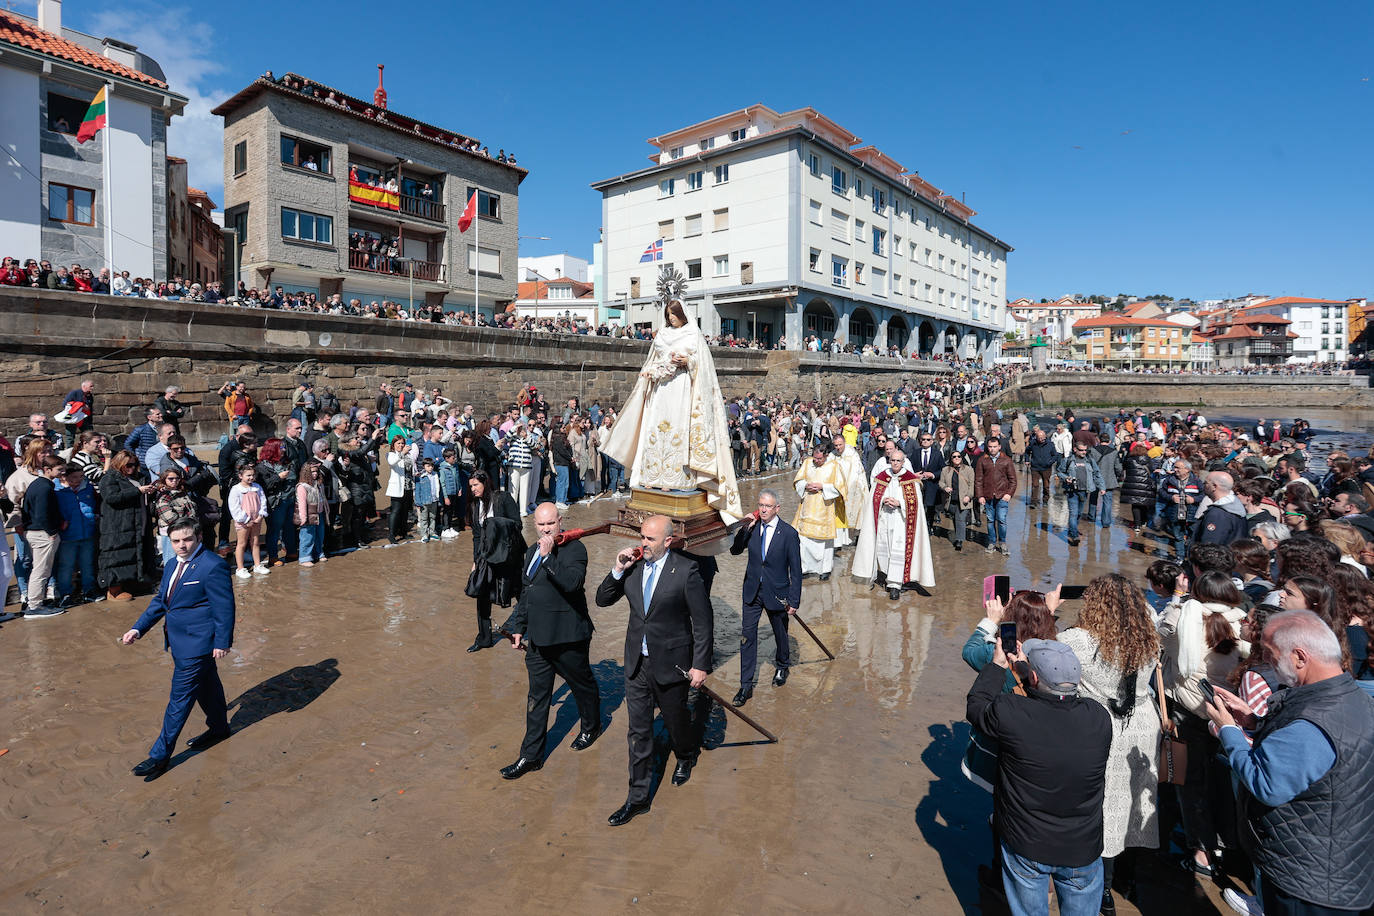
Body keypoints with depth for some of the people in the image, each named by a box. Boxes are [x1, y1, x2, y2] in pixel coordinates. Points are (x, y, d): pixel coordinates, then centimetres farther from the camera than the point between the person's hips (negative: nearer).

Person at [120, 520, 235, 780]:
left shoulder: (212, 566, -19)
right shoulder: (172, 567, 9)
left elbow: (224, 607, -18)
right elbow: (159, 602, 17)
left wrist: (222, 642, -17)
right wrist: (138, 629, 6)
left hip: (197, 643, -9)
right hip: (180, 642, 9)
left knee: (180, 697, -2)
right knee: (206, 686, 23)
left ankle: (160, 754, 7)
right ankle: (218, 728, 39)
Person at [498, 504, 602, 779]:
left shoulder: (574, 548, -15)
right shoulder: (532, 551, 9)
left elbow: (573, 582, -33)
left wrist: (549, 556, -34)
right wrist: (519, 627, 20)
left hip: (568, 637, -6)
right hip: (538, 638, 6)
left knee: (582, 684, 17)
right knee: (537, 696, 11)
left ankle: (591, 727, 42)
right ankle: (531, 756, 20)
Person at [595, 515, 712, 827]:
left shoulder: (686, 570, -16)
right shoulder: (632, 566, -4)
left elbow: (703, 620, -12)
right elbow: (602, 600, 3)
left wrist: (700, 664, -11)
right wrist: (618, 570, -14)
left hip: (671, 663, -3)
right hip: (637, 663, 3)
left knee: (676, 719, 19)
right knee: (638, 732, 11)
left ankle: (686, 756, 52)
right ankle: (638, 798, 24)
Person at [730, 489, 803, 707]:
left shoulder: (789, 533, -14)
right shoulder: (752, 527, -4)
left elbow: (796, 570, -10)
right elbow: (735, 550, 2)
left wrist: (794, 601, -10)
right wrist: (744, 529, -14)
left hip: (776, 593, -2)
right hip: (752, 591, 2)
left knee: (780, 634, 18)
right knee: (747, 636, 1)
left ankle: (782, 667, 47)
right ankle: (746, 686, 9)